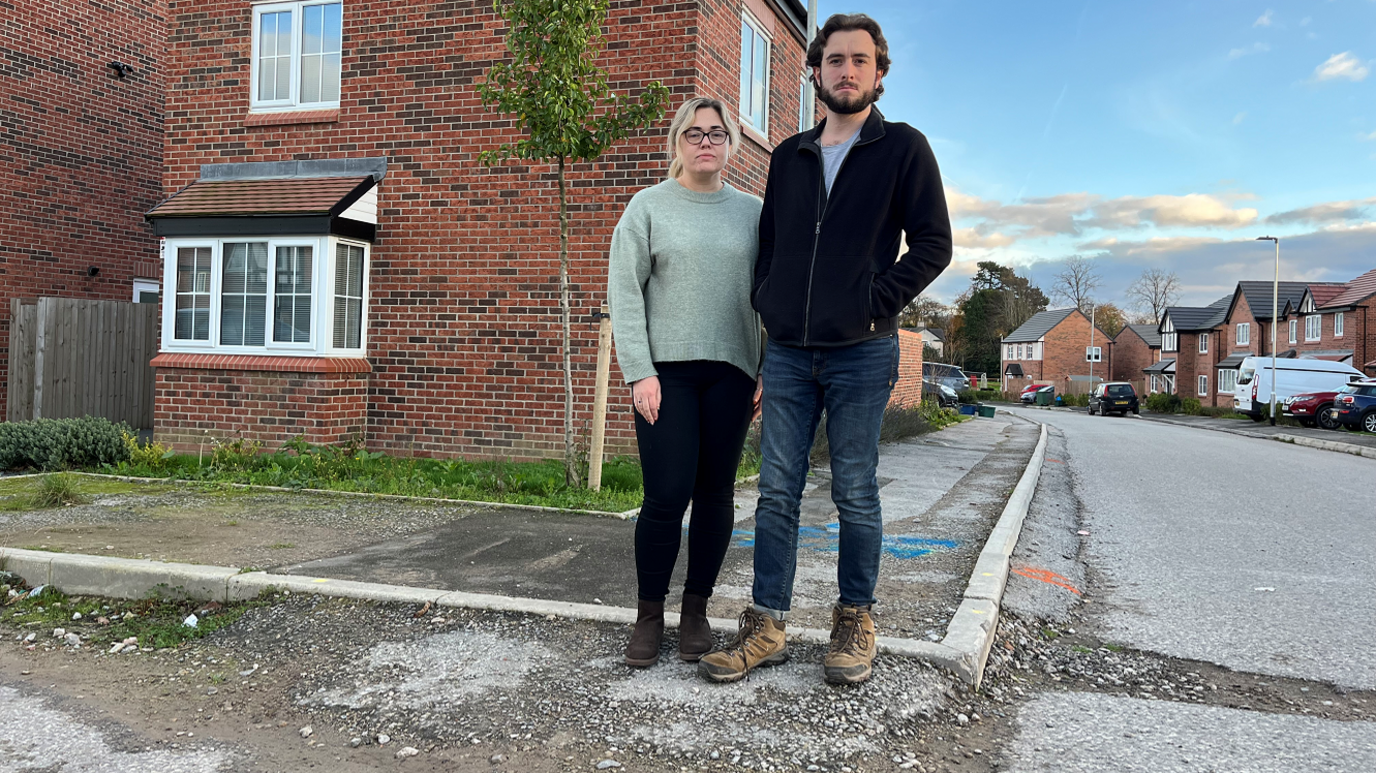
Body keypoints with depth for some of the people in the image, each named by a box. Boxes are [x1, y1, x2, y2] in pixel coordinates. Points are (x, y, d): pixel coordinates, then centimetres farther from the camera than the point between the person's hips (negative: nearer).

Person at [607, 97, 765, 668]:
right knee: (667, 494, -7)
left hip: (730, 371, 2)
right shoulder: (649, 206, 6)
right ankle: (649, 614, 11)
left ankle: (695, 611, 19)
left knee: (715, 494, 4)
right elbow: (624, 292, 0)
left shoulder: (752, 212, 12)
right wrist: (640, 372, -9)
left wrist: (770, 372, 2)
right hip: (665, 369, -2)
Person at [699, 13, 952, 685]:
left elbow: (934, 244, -2)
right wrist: (768, 305, 7)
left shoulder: (904, 147, 3)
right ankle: (766, 628, 10)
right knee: (777, 492, 3)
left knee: (855, 495, 4)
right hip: (787, 353, 4)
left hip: (861, 354, -3)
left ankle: (855, 622, 18)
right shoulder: (789, 155, 15)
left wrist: (874, 303, -11)